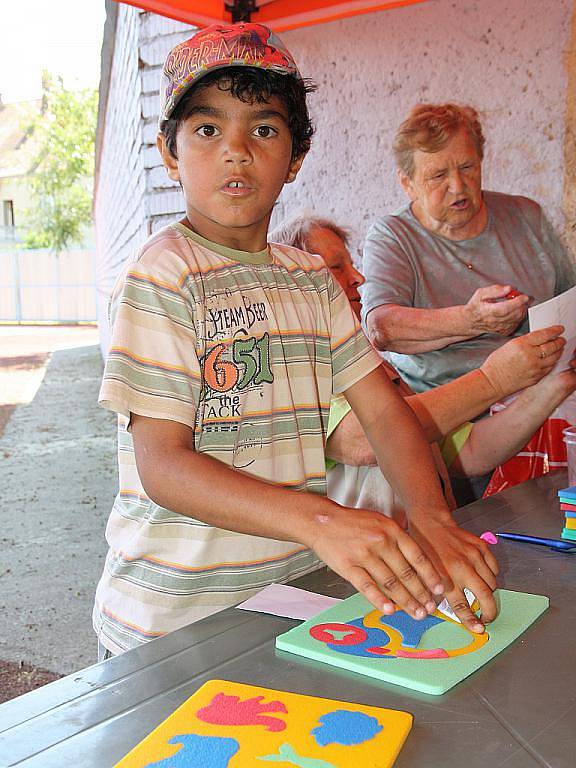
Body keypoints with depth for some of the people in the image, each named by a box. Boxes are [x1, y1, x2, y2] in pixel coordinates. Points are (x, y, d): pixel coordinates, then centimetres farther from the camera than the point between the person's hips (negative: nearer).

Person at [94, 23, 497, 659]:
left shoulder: (311, 279, 8)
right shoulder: (163, 276, -12)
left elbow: (383, 409, 3)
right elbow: (162, 464, -20)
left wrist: (431, 520, -17)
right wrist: (320, 519, -34)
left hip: (295, 584, 5)